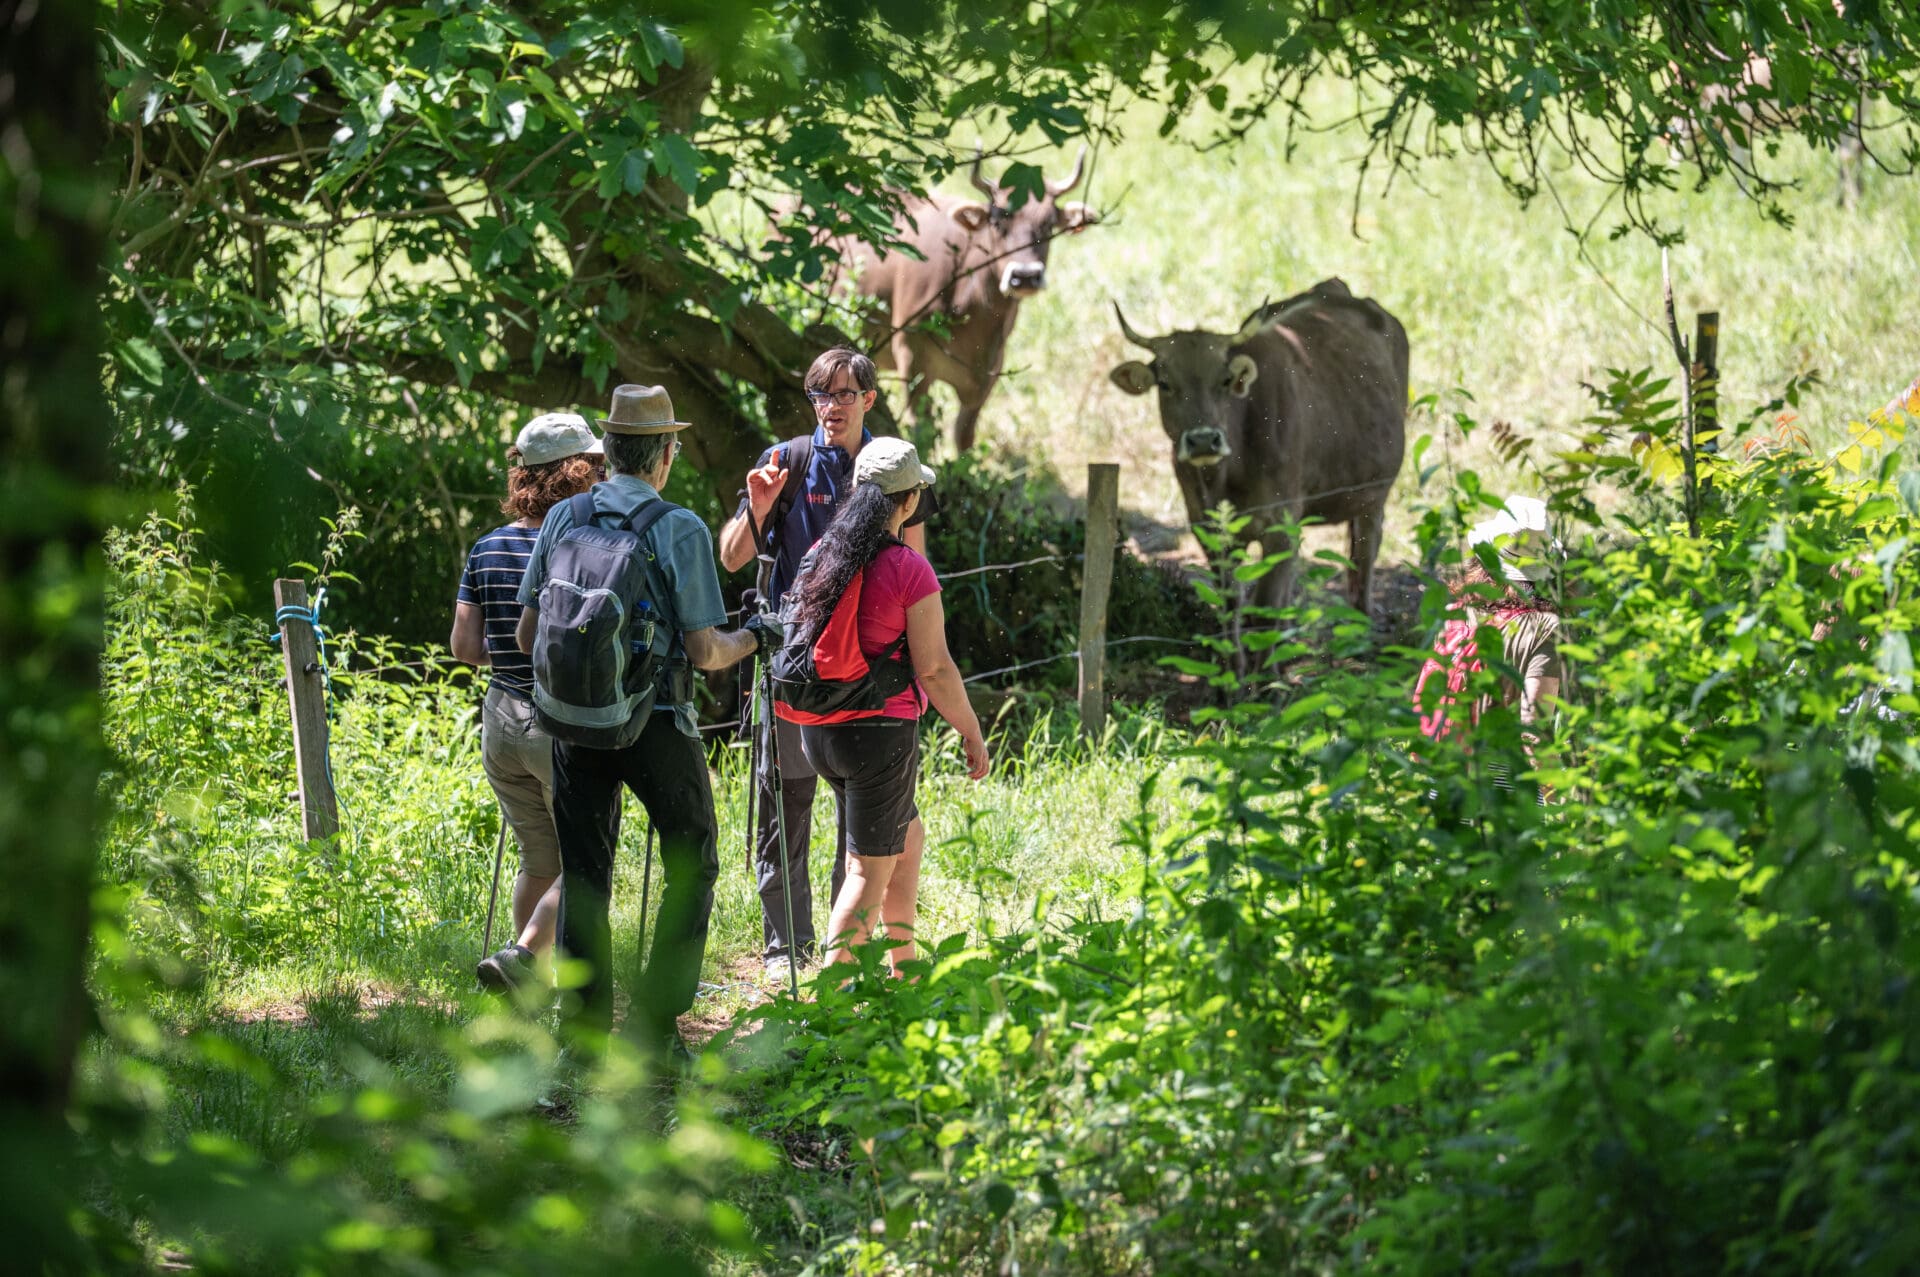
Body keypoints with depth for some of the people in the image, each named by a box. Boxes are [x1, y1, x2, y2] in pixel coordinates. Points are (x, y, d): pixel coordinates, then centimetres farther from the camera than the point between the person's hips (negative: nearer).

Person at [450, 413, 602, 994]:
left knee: (539, 862, 18)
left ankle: (531, 986, 19)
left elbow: (464, 646, 5)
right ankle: (521, 956, -13)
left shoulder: (486, 550, 4)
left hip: (501, 721, 6)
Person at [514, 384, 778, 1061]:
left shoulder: (562, 521, 2)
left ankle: (585, 1030, 7)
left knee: (582, 875, 10)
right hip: (657, 724, -4)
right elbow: (704, 652, -10)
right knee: (691, 868, 12)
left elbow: (528, 636, 5)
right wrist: (753, 637, 10)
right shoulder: (680, 529, -10)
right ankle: (655, 1022, 4)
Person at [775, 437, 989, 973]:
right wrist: (971, 731, -2)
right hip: (881, 730, -7)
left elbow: (800, 635, 14)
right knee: (870, 869, 0)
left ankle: (903, 969, 32)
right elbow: (933, 668, -15)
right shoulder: (908, 568, -16)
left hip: (820, 730, 7)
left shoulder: (823, 555, 4)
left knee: (908, 837, 25)